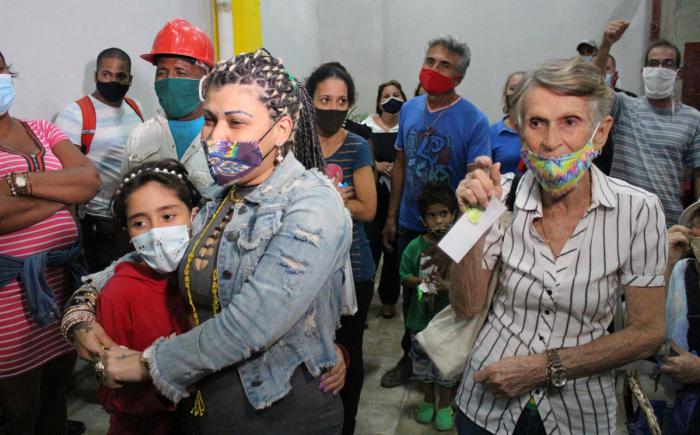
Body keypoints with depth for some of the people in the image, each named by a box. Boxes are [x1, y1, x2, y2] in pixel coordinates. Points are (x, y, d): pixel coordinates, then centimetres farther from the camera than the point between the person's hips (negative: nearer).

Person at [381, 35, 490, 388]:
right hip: (409, 225, 4)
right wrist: (391, 217, 7)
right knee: (411, 294, 18)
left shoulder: (474, 121, -14)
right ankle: (411, 356, 38)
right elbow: (400, 164, 8)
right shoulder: (409, 110, 2)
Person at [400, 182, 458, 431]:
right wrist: (422, 281, -18)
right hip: (421, 317, 3)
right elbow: (405, 278, 0)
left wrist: (447, 286, -25)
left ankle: (444, 405, 34)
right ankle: (428, 400, 40)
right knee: (422, 361, 18)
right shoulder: (415, 247, -5)